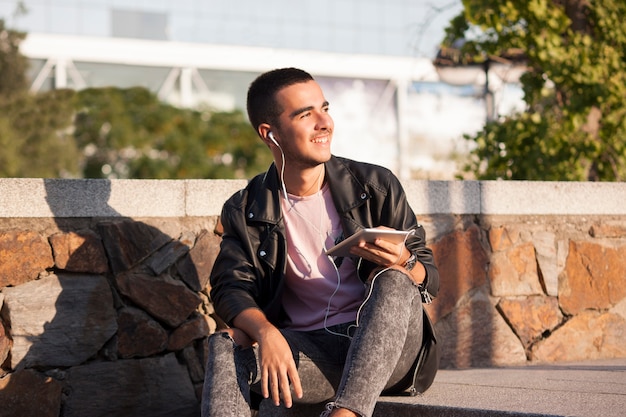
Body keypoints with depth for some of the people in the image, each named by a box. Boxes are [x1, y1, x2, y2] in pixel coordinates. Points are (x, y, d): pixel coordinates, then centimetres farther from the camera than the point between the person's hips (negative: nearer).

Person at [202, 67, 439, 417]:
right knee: (226, 346, -27)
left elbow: (430, 279, 5)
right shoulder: (246, 212, 7)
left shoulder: (376, 186, 5)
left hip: (385, 350, 0)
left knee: (394, 281, -31)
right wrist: (266, 332, -29)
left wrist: (402, 262, -21)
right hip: (307, 351, 0)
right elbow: (232, 287, -7)